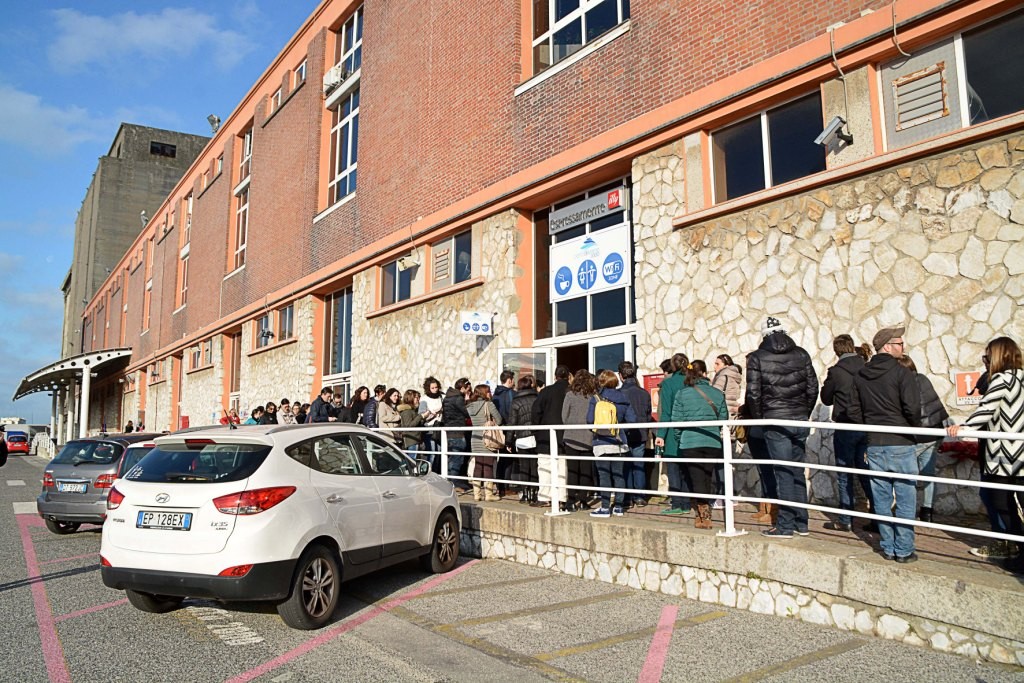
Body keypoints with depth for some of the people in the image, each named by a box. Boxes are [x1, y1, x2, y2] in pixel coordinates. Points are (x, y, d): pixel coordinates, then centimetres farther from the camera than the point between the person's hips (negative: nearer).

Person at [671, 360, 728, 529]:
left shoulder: (681, 394, -2)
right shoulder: (718, 394, 4)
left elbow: (676, 420, -1)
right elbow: (723, 419, 7)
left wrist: (679, 438, 13)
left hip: (690, 443, -2)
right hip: (713, 443, 2)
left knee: (697, 479, 3)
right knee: (707, 478, 13)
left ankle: (704, 516, -1)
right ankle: (705, 513, 19)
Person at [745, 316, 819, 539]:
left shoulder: (757, 358, -6)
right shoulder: (801, 355, 6)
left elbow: (753, 394, -9)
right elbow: (812, 389, 6)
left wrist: (757, 420, 4)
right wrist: (804, 414, 16)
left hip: (775, 422, -4)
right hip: (800, 421, 4)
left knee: (784, 473, 0)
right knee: (798, 472, 13)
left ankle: (785, 525, 4)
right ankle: (801, 523, 19)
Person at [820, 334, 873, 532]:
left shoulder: (836, 372, -12)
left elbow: (826, 399, 1)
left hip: (845, 428, -4)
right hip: (867, 426, 4)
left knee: (844, 474, 5)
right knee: (865, 472, 13)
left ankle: (845, 520, 9)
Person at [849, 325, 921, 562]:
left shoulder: (860, 376, 8)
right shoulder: (902, 373, -10)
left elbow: (854, 412, 9)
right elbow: (913, 409, -16)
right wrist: (916, 429, 1)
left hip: (874, 445, 5)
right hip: (900, 444, -5)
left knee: (881, 498, 10)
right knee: (905, 498, 3)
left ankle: (888, 547, 16)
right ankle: (904, 550, 6)